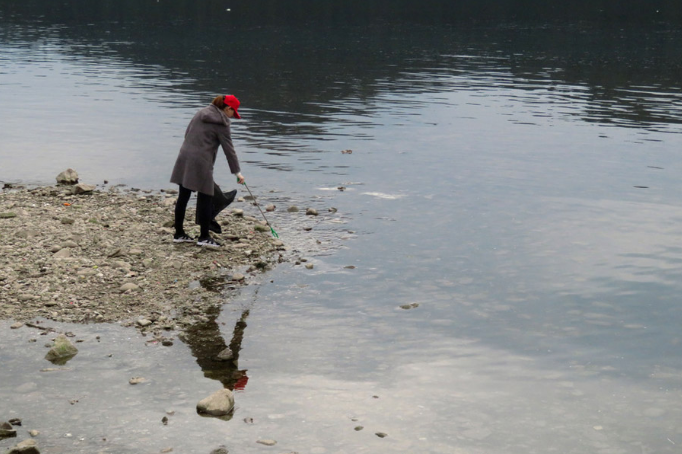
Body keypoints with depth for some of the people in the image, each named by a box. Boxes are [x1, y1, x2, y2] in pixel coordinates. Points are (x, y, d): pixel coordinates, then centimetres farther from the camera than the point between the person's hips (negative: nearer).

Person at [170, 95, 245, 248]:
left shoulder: (201, 113, 14)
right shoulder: (221, 124, -6)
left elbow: (187, 133, 18)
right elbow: (229, 149, -5)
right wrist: (237, 171, 0)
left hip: (184, 157, 7)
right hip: (201, 162, -7)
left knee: (183, 197, 12)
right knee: (206, 199, 1)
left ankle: (179, 234, 19)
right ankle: (204, 237, 4)